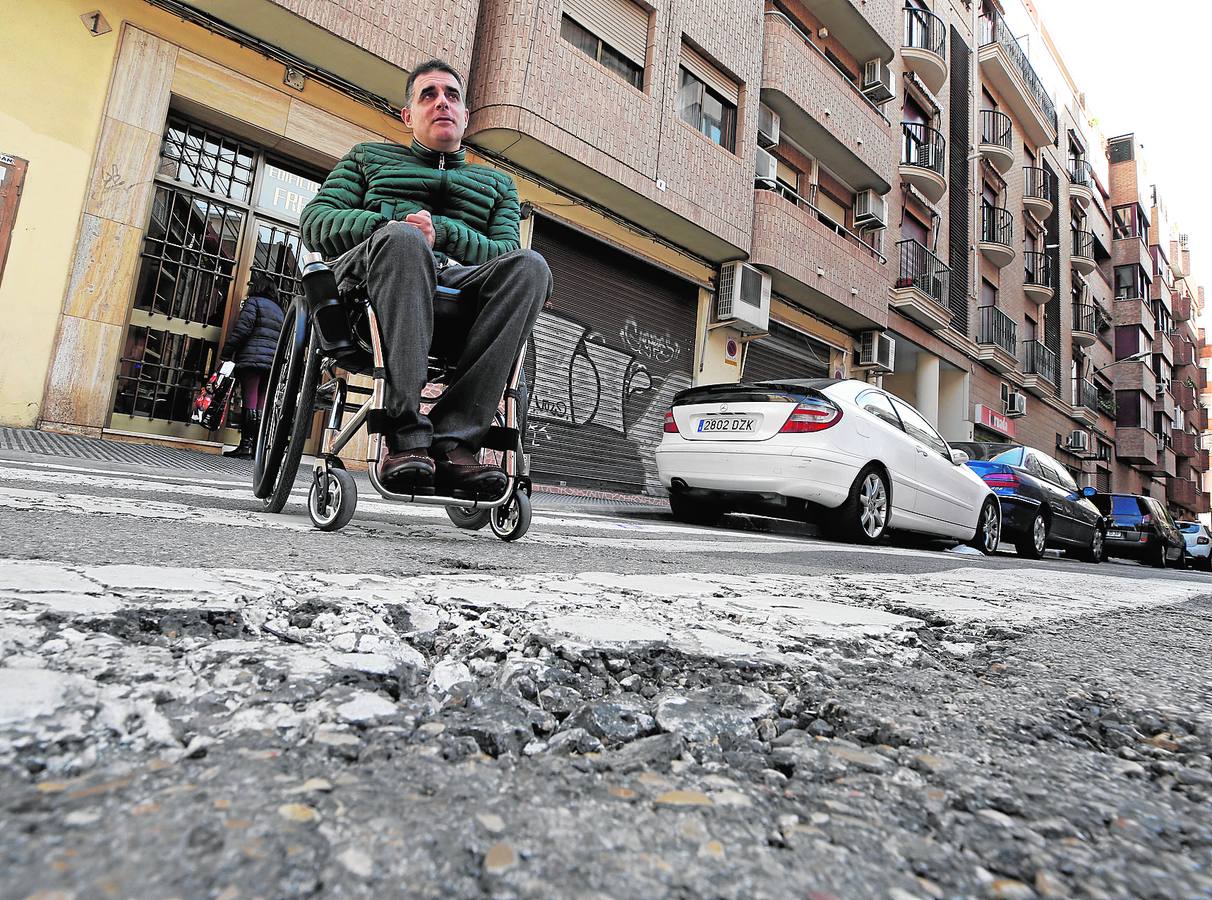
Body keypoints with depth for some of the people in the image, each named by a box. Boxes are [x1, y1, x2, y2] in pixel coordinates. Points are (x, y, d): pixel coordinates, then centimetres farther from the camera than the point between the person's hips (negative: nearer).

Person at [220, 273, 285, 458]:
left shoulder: (254, 301, 4)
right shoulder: (279, 310, 25)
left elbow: (242, 329, -7)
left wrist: (227, 353, -5)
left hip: (253, 359, -6)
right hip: (273, 363, 6)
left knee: (250, 402, -9)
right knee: (261, 406, 5)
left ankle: (245, 444, -12)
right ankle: (257, 447, 4)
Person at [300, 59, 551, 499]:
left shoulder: (497, 183, 32)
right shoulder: (369, 157, 31)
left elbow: (506, 252, 12)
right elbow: (315, 220, 15)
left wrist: (441, 232, -7)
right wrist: (387, 224, -5)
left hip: (460, 283, 1)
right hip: (371, 278, -1)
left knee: (530, 266, -31)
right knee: (402, 238, -37)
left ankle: (453, 438, -39)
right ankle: (405, 434, -40)